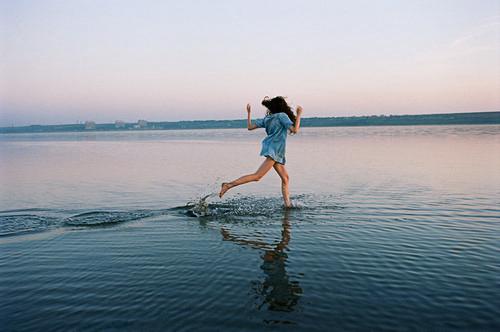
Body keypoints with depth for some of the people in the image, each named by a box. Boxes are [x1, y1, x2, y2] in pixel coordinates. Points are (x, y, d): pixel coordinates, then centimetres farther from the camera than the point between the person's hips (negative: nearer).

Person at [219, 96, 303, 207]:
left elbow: (250, 127, 13)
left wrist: (249, 113, 26)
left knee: (285, 177, 11)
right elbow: (294, 130, -12)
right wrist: (299, 115, -3)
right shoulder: (282, 115, -2)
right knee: (257, 176, -16)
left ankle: (288, 204, 11)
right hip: (273, 150, -9)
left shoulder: (267, 118, 18)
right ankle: (228, 185, -21)